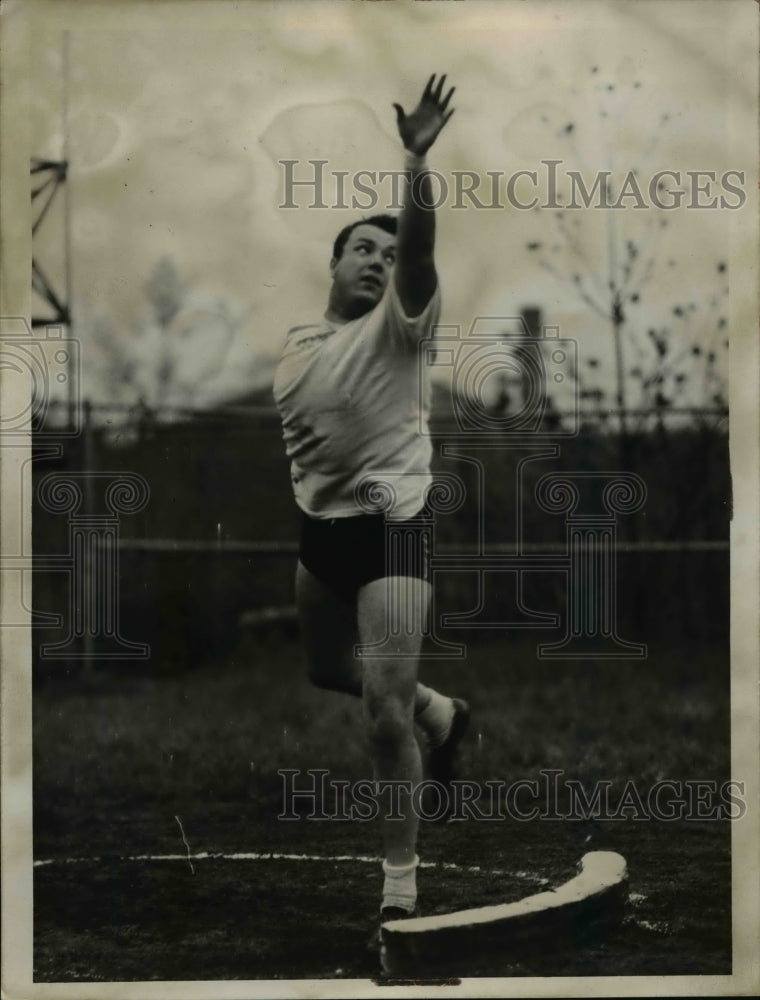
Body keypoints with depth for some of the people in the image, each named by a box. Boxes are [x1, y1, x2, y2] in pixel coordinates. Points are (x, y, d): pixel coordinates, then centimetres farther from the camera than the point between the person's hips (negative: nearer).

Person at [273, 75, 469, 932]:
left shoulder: (399, 322, -9)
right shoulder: (296, 345, 9)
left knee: (384, 715, -12)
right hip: (320, 528, 7)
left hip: (390, 528, -7)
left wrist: (417, 161, -41)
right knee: (327, 670, 25)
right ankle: (441, 715, 53)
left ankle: (400, 883, -1)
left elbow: (419, 245, -27)